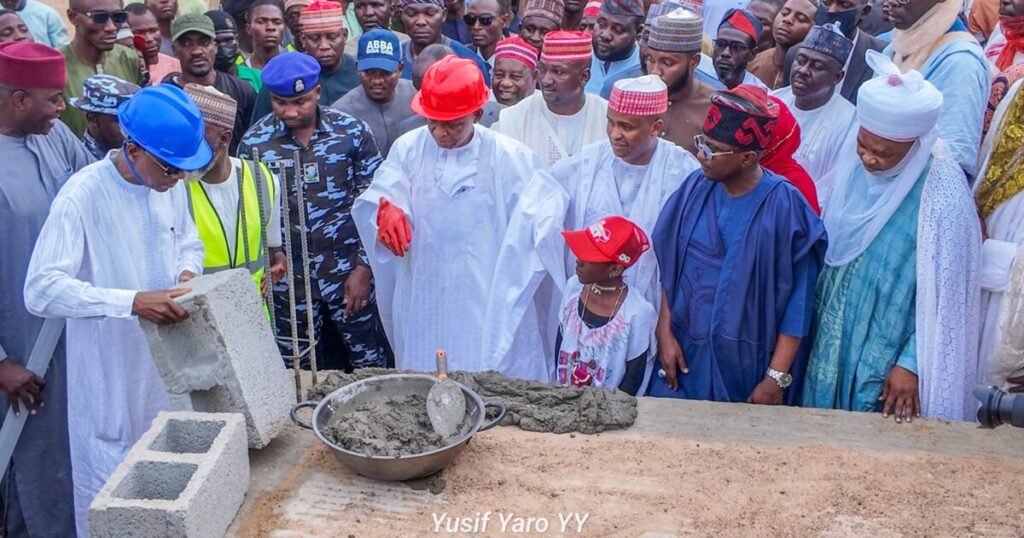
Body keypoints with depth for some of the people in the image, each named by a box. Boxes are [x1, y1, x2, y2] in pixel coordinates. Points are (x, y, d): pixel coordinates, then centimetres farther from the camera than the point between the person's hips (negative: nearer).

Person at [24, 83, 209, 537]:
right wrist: (132, 302, -36)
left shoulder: (171, 184, 0)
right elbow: (41, 290, -27)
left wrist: (188, 273, -7)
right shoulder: (82, 195, -22)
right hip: (110, 376, -6)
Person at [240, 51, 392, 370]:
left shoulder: (353, 132, -6)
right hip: (288, 281, 1)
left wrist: (363, 267, -5)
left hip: (349, 275, -1)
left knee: (370, 368, 9)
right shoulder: (254, 143, -3)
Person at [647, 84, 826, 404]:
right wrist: (665, 333, 0)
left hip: (748, 367, -3)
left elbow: (798, 300, -11)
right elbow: (668, 268, 5)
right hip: (684, 356, 4)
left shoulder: (783, 207, -15)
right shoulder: (696, 187, -4)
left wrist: (777, 377, -11)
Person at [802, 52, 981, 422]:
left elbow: (945, 295, -17)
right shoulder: (853, 165, -8)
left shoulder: (943, 196, -24)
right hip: (832, 339, 5)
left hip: (888, 355, -5)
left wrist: (912, 363, -14)